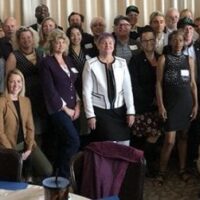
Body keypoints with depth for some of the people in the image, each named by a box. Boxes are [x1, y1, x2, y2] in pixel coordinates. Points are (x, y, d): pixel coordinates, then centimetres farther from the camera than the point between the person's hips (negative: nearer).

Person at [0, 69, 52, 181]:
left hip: (26, 144, 4)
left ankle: (28, 171, 15)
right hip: (9, 146, -4)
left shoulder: (26, 101, 10)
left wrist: (29, 148, -6)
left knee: (47, 171, -13)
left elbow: (30, 127, 8)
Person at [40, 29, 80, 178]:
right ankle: (64, 175, 1)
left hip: (72, 108, 6)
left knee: (64, 143, 9)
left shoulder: (68, 60, 13)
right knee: (74, 141, -14)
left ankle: (58, 174, 21)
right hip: (58, 109, -6)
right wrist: (65, 109, -12)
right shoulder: (47, 62, -6)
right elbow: (49, 90, -12)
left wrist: (77, 105, 1)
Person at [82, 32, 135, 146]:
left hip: (119, 110, 3)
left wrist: (131, 111, -1)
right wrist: (90, 115, -7)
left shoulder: (122, 63, 3)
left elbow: (128, 89, 3)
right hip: (100, 111, -3)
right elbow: (87, 92, -5)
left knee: (124, 147, 5)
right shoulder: (91, 64, -5)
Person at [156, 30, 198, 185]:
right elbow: (159, 83, -3)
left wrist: (196, 104, 3)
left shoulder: (189, 60, 9)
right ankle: (162, 172, 8)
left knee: (183, 136, 10)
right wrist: (160, 105, -10)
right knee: (170, 140, -7)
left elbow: (193, 83, 9)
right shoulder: (164, 58, 0)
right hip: (170, 102, -3)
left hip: (186, 102, 3)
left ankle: (182, 169, 20)